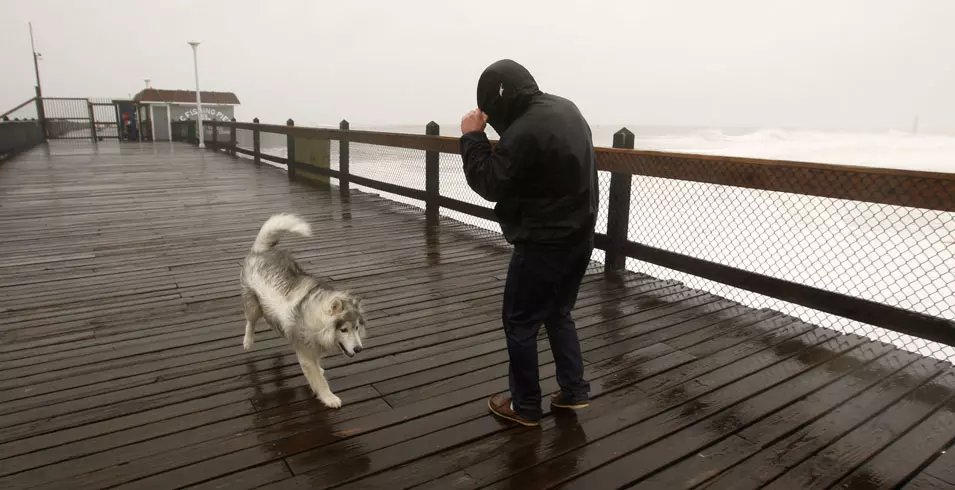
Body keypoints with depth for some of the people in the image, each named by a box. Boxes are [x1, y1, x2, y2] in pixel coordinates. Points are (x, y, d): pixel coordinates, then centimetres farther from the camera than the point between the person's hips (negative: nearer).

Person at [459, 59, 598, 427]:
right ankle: (574, 390, 29)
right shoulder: (566, 109, 7)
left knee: (520, 322, 7)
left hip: (543, 244, -9)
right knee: (558, 313, 22)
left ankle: (525, 406, 19)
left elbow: (489, 184, -17)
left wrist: (472, 137, -7)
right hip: (578, 237, 9)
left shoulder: (524, 132, -24)